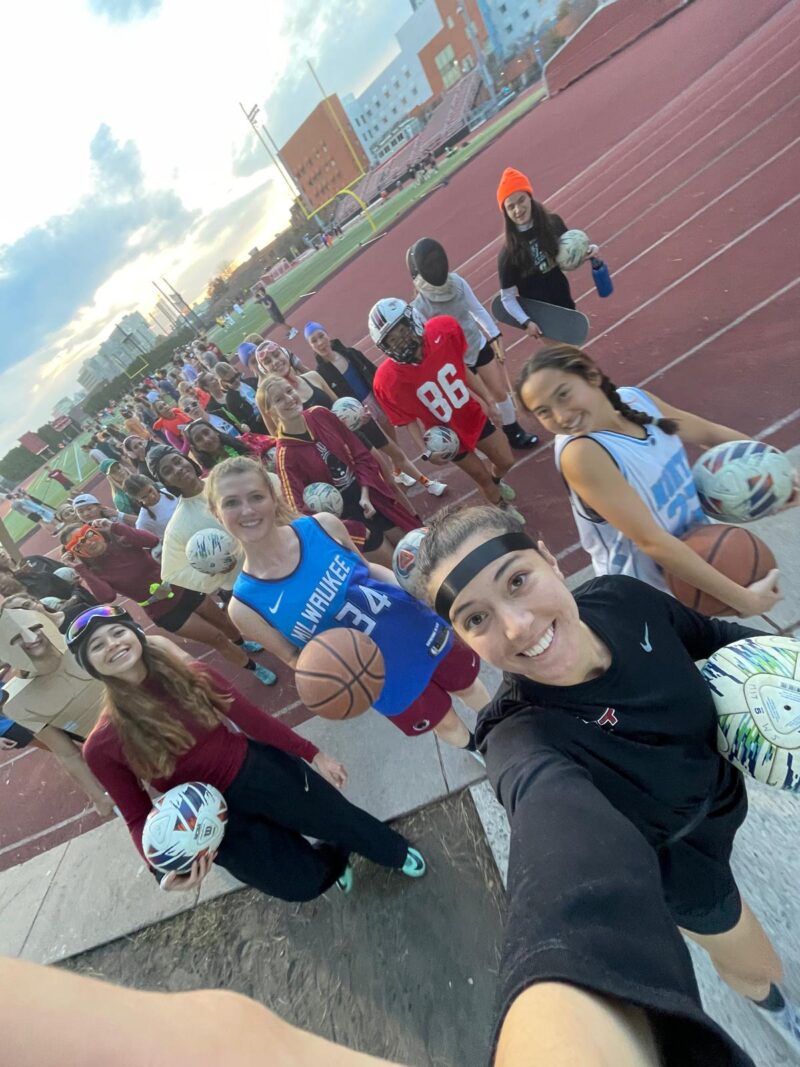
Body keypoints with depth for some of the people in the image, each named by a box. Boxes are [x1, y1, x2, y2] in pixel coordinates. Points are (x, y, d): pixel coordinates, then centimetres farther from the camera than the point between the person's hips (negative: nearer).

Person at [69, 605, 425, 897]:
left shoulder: (192, 674, -11)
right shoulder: (102, 746, -14)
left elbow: (251, 718, -6)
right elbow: (138, 816, -5)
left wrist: (312, 754, -2)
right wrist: (163, 868, -24)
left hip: (262, 771, 1)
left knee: (347, 822, 11)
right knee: (308, 882, 6)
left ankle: (397, 853, 47)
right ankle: (333, 857, 46)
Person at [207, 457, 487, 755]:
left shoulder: (323, 525, -18)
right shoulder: (245, 606, -20)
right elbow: (294, 657, -5)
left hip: (421, 630, 2)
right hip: (387, 682, -1)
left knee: (468, 686, 28)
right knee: (445, 723, 23)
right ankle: (477, 750, 62)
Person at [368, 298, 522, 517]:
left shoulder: (443, 330, -21)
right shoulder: (388, 379, -29)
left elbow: (462, 368, -3)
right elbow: (408, 420, -15)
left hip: (474, 415, 3)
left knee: (506, 462, 17)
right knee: (483, 478, 14)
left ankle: (495, 482, 56)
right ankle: (504, 509, 47)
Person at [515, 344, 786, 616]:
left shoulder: (635, 399, -12)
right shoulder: (580, 454, -32)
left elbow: (709, 433, 8)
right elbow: (652, 542, -32)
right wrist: (743, 598, -26)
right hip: (651, 592, -7)